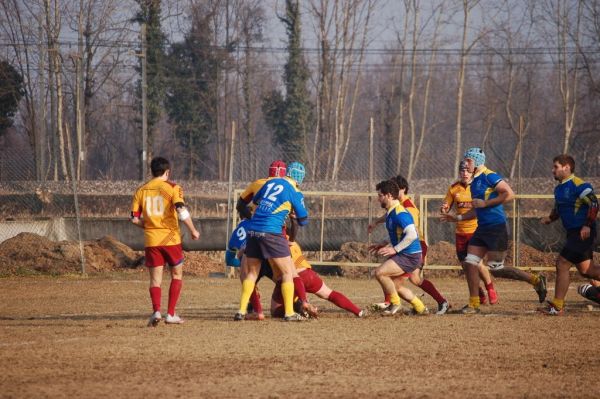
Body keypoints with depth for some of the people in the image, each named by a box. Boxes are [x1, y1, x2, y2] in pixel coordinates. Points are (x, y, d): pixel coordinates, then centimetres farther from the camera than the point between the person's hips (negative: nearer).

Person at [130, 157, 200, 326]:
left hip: (151, 240, 3)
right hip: (171, 239, -3)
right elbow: (182, 211, -16)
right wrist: (193, 231, -7)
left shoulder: (141, 191, 7)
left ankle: (156, 311, -15)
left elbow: (135, 218, 5)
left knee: (155, 279, 7)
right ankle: (171, 314, 6)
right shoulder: (172, 188, -4)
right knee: (177, 275, 13)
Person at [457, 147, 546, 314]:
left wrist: (485, 203, -18)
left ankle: (535, 280, 3)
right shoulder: (474, 182, 17)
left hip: (497, 228, -9)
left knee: (495, 269, -9)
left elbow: (509, 194, -21)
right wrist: (458, 217, 19)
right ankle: (474, 304, 8)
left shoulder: (489, 177, -11)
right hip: (482, 228, 9)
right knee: (469, 263, 2)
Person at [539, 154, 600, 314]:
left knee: (562, 264, -10)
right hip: (573, 233, 10)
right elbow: (558, 209, 26)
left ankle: (557, 306, -6)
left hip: (582, 233, -10)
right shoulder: (559, 189, 13)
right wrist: (550, 218, 7)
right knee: (585, 269, 13)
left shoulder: (578, 185, -16)